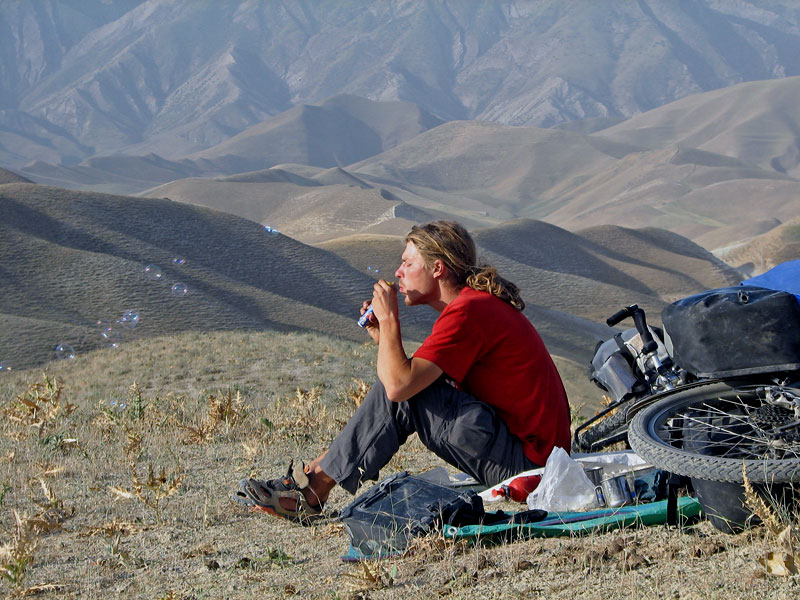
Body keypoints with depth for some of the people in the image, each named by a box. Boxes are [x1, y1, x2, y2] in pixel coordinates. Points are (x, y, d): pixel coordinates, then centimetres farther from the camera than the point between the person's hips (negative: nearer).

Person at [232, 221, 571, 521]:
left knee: (401, 388, -12)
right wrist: (383, 337, 6)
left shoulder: (467, 312, -17)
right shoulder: (479, 303, 16)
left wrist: (389, 320, -10)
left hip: (526, 459, -10)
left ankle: (314, 490, -3)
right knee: (413, 383, 13)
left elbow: (399, 383, -23)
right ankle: (316, 471, 10)